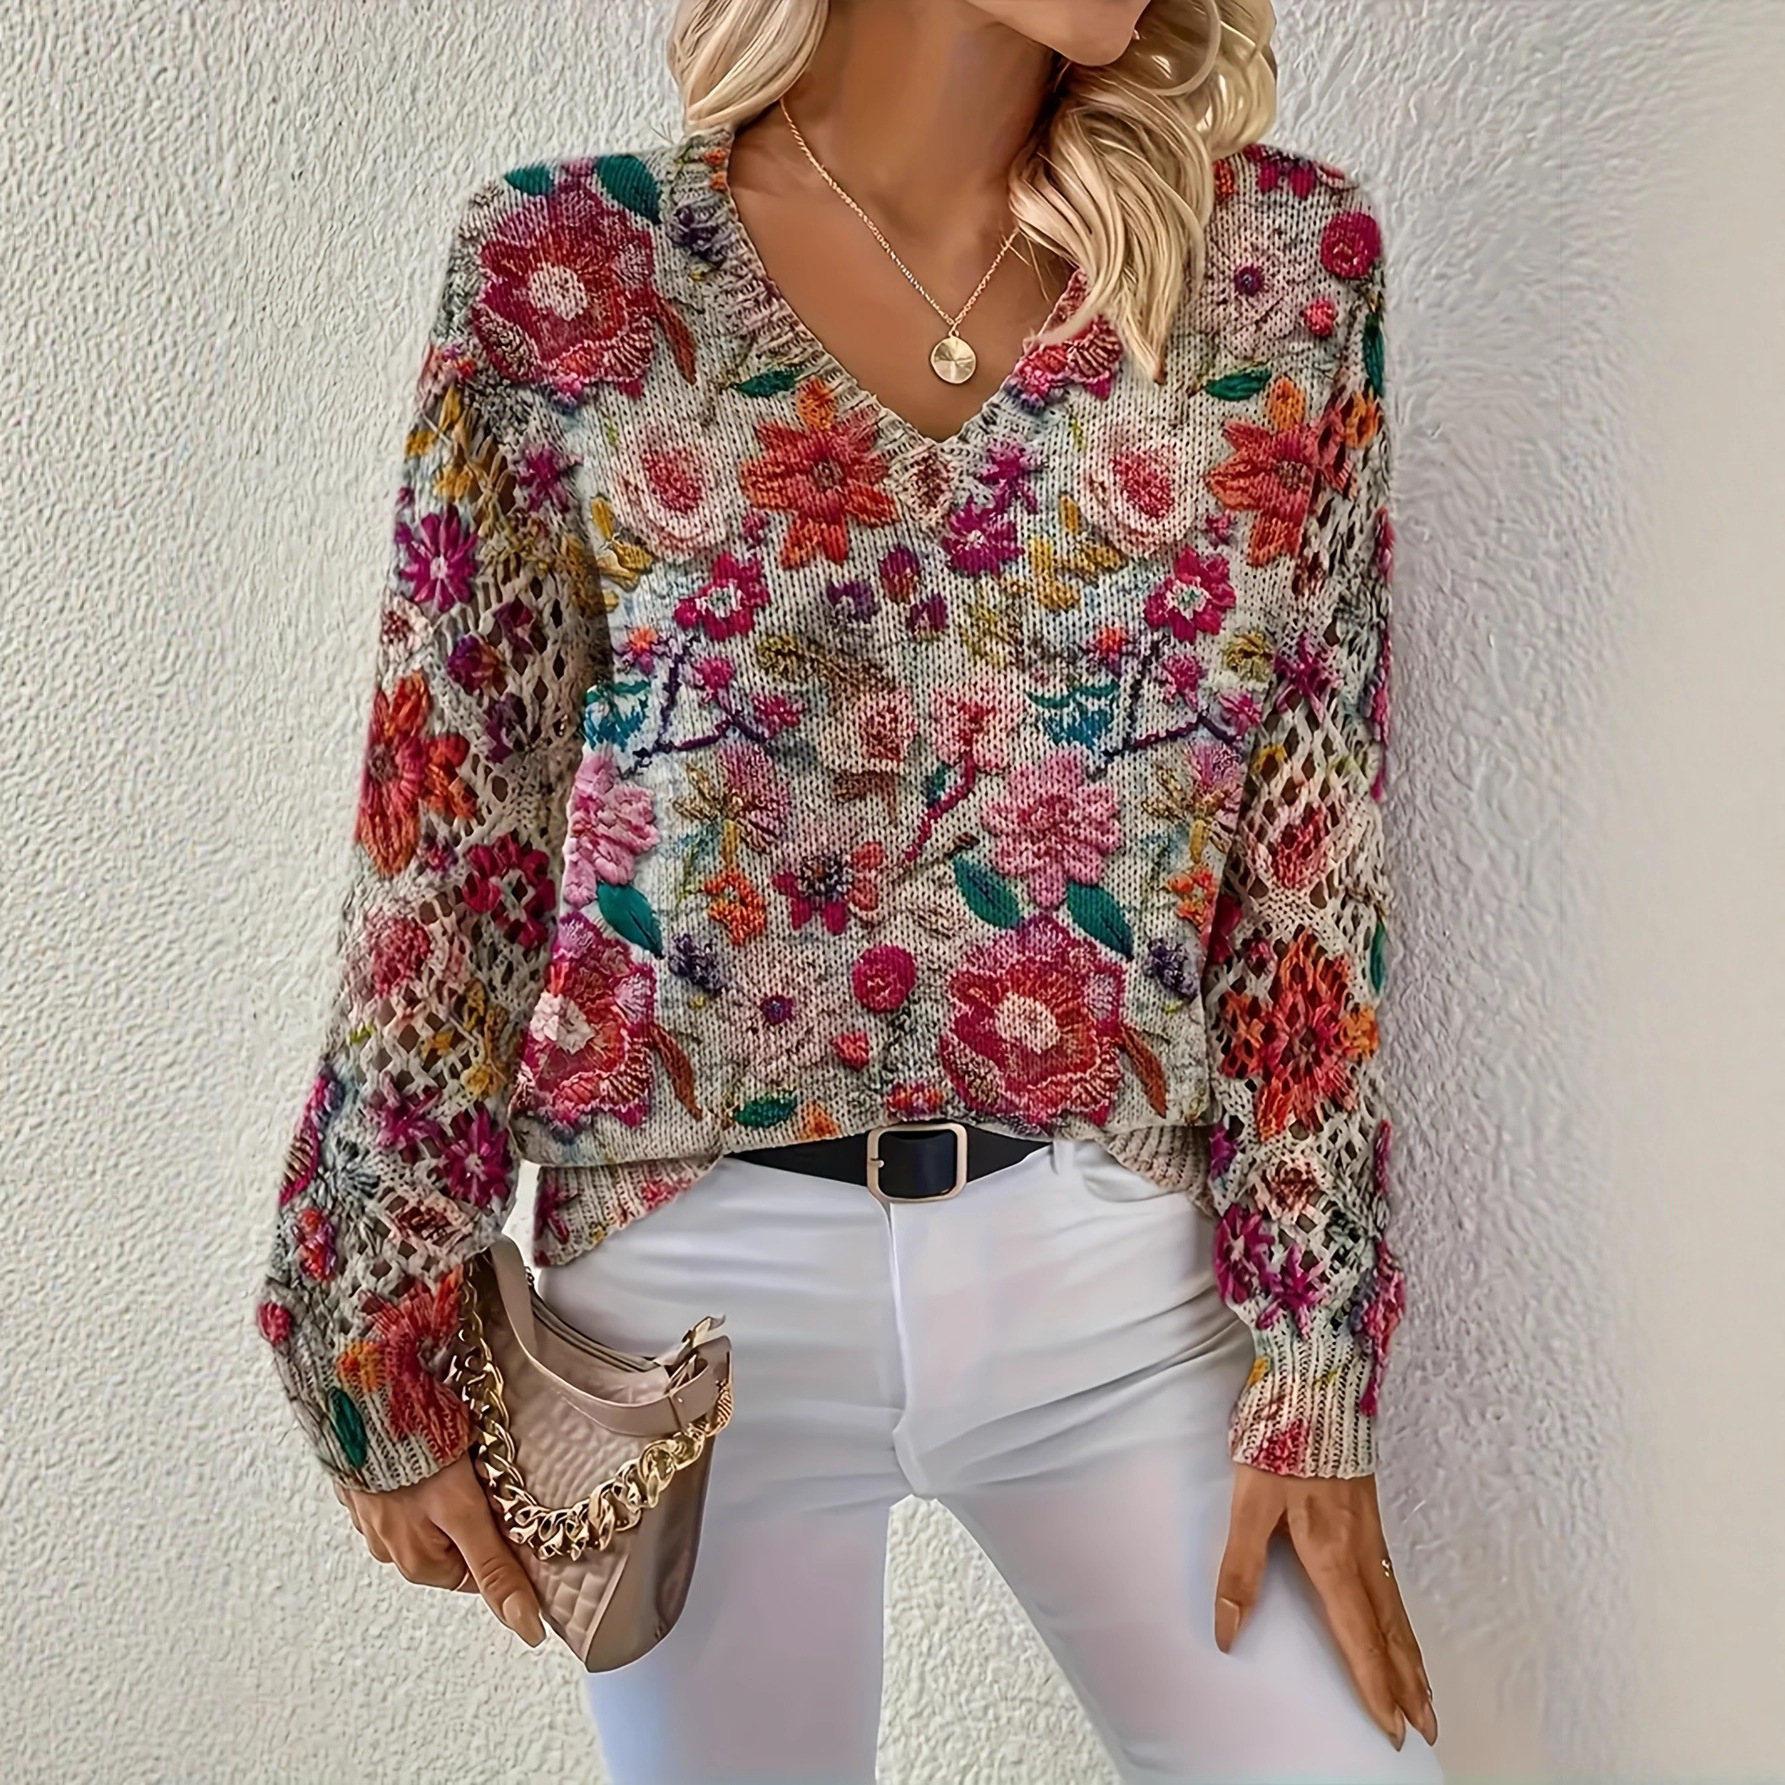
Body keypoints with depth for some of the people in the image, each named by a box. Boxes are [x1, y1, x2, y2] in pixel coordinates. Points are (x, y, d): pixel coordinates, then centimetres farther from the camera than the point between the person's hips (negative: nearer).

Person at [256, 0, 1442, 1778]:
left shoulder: (1285, 257, -1)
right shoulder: (562, 274, -5)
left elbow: (1312, 856, -1)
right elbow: (444, 848, -1)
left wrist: (1310, 1363, -3)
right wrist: (387, 1350, 1)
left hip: (1119, 1256, 2)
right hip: (698, 1269, -1)